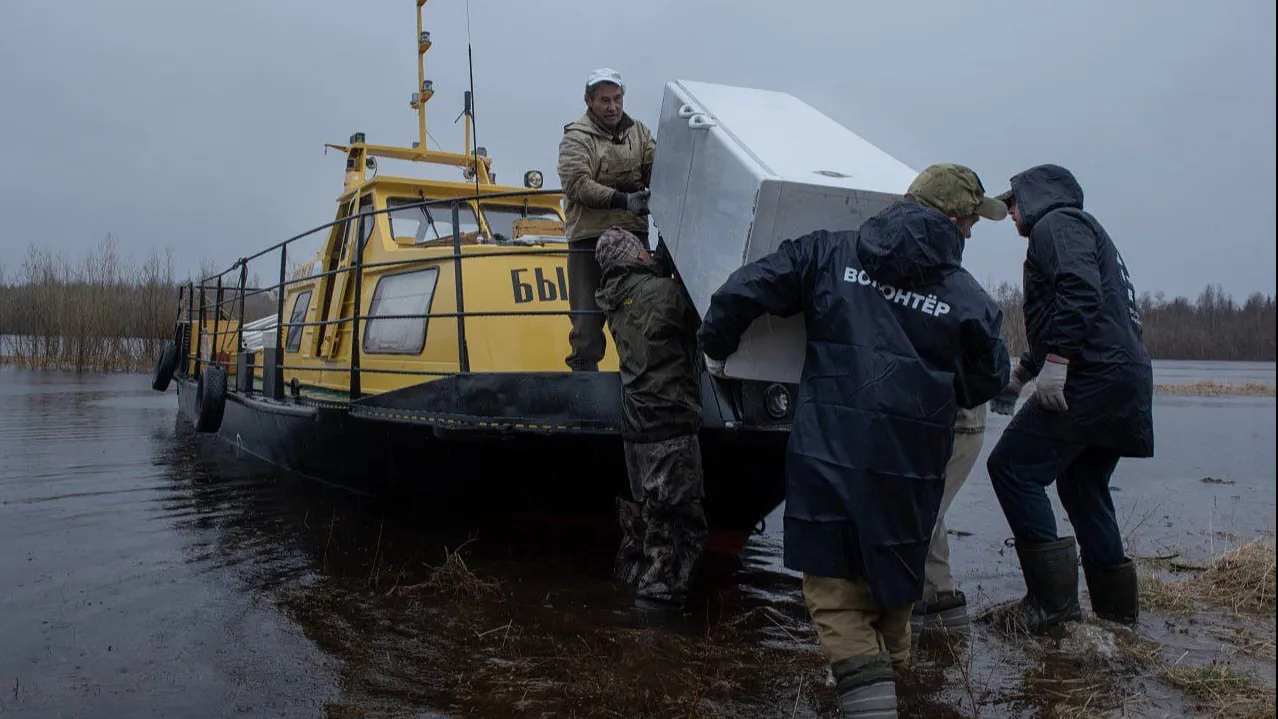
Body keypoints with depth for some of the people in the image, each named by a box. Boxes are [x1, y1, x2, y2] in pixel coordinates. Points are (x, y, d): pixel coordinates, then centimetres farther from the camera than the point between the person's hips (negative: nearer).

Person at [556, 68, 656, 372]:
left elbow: (656, 171, 3)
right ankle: (585, 366, 13)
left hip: (633, 235, 4)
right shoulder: (576, 137, -3)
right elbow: (577, 184, -16)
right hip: (589, 237, -4)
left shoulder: (639, 133, 12)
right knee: (588, 310, 1)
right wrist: (623, 200, -26)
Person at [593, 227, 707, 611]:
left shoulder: (616, 303, 9)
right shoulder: (663, 291, -15)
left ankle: (634, 573, 32)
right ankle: (660, 590, 3)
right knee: (677, 511, 0)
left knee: (642, 504, 20)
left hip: (635, 424, 8)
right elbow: (702, 319, -5)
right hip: (670, 422, -8)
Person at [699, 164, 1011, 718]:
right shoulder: (967, 298, 0)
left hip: (826, 452, -1)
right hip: (908, 465, 1)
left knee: (833, 586, 8)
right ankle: (888, 666, 40)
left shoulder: (830, 253, 0)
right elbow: (987, 383, 10)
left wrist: (716, 349, 13)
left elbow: (744, 289, -4)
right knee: (891, 579, 23)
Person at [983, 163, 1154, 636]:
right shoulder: (1085, 229, 31)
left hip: (1092, 378, -11)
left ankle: (1052, 601, -13)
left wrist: (1056, 362, -26)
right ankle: (1115, 601, 27)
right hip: (1126, 379, 11)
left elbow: (1080, 291, -21)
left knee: (1011, 468, -11)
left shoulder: (1057, 224, -1)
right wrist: (1021, 372, 36)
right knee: (1082, 485, 19)